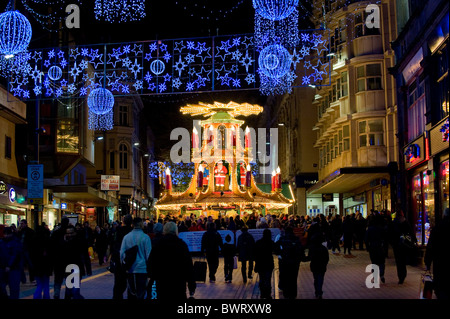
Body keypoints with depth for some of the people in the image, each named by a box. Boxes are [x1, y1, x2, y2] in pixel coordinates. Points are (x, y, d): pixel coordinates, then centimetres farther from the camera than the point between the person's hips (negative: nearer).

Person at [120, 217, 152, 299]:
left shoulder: (126, 237, 4)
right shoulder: (145, 237, -7)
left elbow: (122, 253, 9)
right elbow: (148, 254, -5)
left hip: (129, 270, 4)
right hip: (142, 269, -4)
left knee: (131, 293, 12)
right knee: (141, 293, -2)